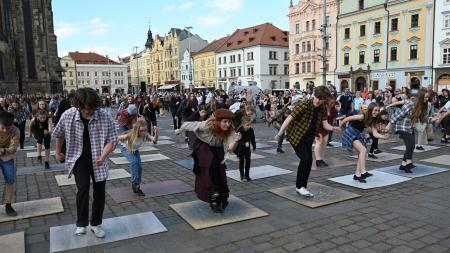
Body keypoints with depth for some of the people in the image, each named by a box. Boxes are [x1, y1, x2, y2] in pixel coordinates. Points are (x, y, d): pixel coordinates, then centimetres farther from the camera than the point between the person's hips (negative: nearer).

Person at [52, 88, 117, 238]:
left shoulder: (105, 118, -22)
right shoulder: (68, 115, -16)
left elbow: (112, 141, -15)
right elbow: (59, 134, 5)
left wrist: (103, 156, -32)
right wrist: (58, 152, 18)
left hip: (97, 159, 1)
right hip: (79, 158, 0)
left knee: (99, 192, 6)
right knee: (83, 188, -17)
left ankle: (96, 224, 26)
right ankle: (81, 224, 2)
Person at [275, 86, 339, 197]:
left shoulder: (323, 109, -3)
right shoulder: (304, 105, -23)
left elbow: (325, 124, -2)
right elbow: (289, 118, -23)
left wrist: (333, 128, -24)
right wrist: (280, 134, -27)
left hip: (308, 138, 7)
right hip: (296, 135, -7)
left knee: (309, 161, 4)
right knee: (305, 158, -16)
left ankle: (302, 187, 20)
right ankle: (299, 186, 0)